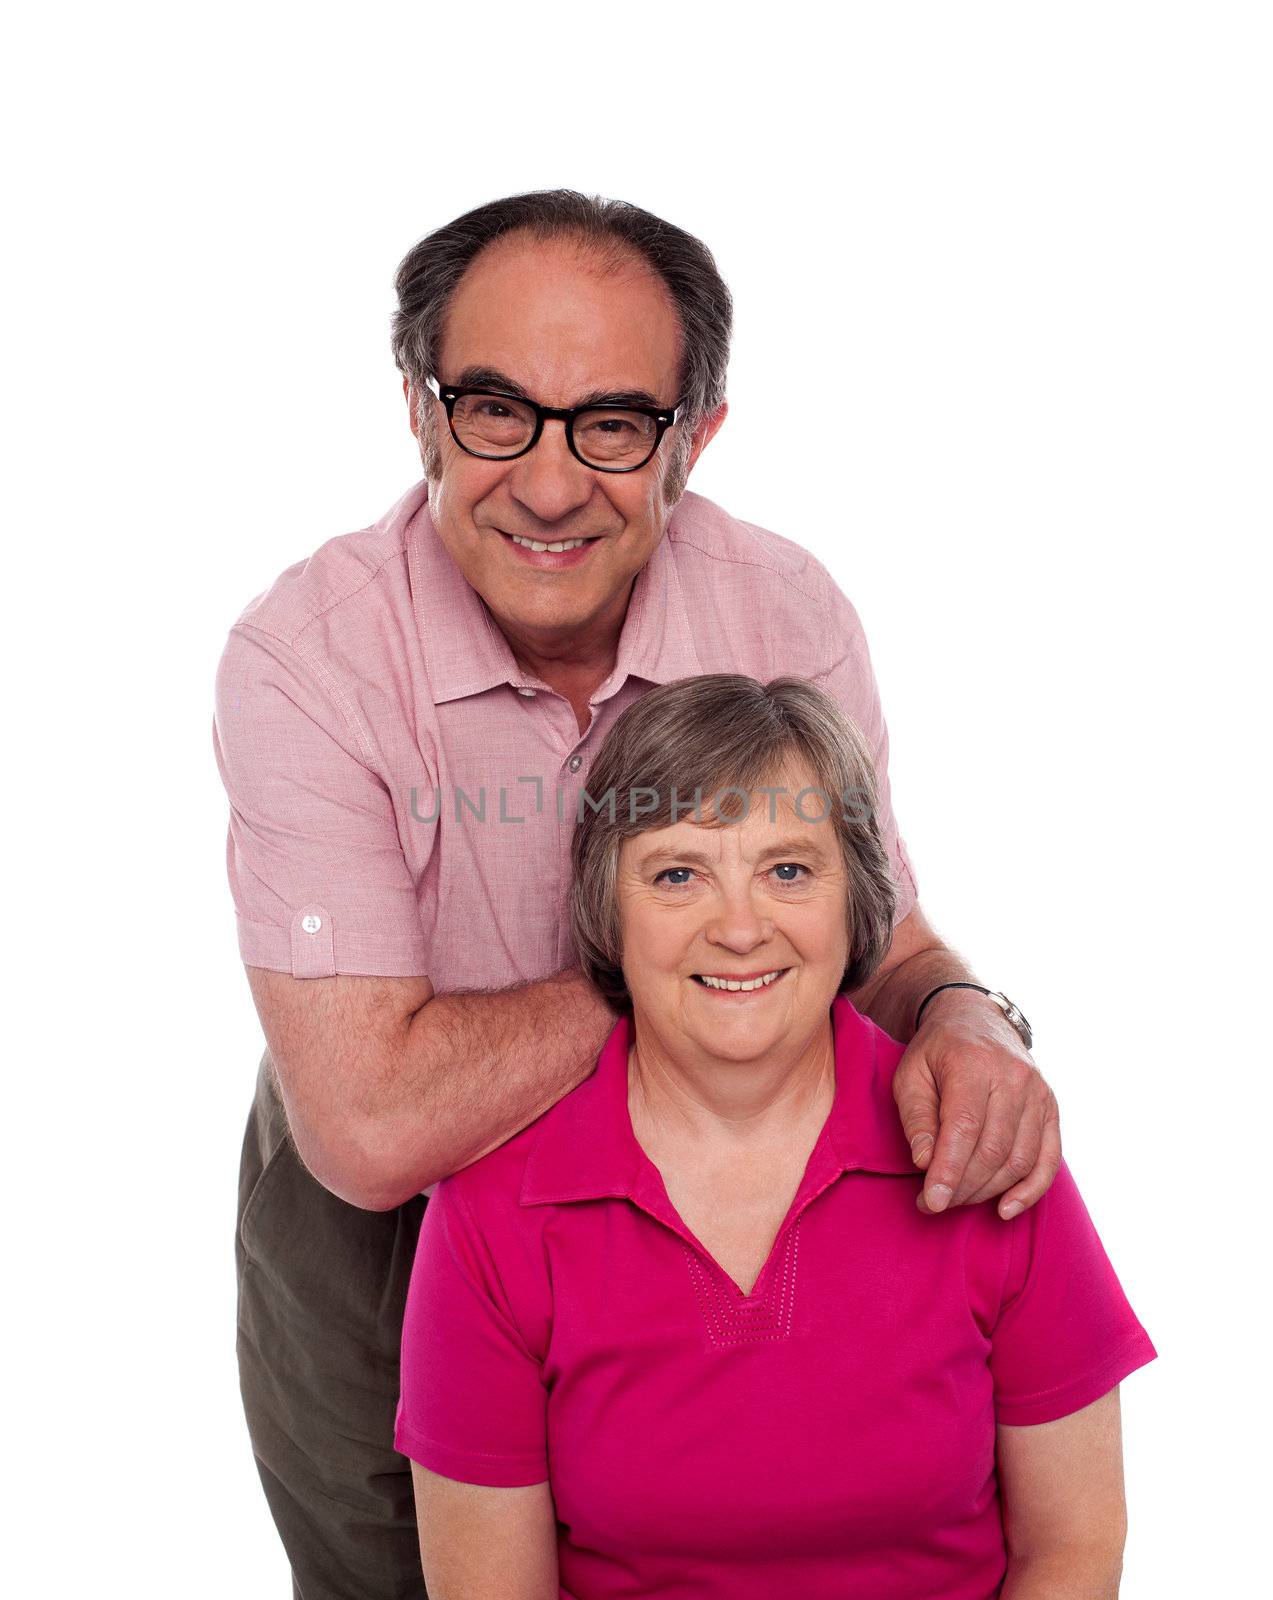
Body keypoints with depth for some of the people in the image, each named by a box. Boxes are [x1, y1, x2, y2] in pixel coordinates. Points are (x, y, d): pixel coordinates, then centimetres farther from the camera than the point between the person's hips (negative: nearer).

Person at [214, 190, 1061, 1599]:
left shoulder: (788, 615, -18)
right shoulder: (302, 658, -29)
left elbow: (883, 940, -7)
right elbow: (373, 1125, -34)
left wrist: (963, 1015, -31)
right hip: (376, 1223, -2)